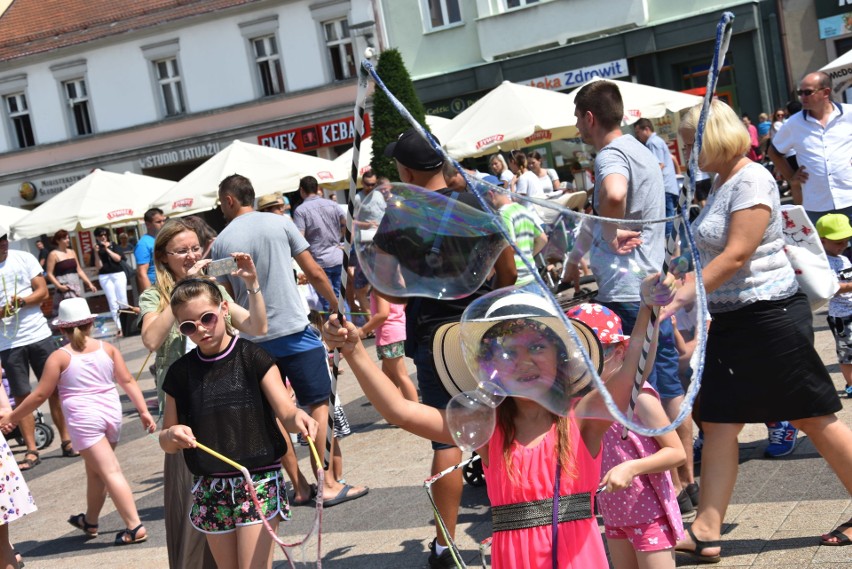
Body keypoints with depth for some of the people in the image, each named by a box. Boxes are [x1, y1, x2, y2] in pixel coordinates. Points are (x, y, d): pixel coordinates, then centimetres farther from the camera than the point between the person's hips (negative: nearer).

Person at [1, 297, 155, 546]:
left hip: (83, 419, -5)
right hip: (111, 413, 5)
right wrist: (143, 411, 7)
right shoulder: (107, 348, 5)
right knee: (95, 469, 21)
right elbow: (128, 381, 2)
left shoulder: (59, 357, -6)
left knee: (110, 472, -6)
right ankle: (90, 521, 38)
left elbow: (40, 395, -4)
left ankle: (134, 527, -13)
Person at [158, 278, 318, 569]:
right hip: (210, 488, 4)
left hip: (259, 481, -4)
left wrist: (297, 417, -36)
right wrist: (172, 436, -13)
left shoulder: (251, 357, -4)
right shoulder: (181, 372, 5)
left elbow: (285, 411, -12)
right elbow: (167, 443, 10)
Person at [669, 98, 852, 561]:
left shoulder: (752, 180, -15)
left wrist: (684, 296, -24)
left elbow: (737, 254, -23)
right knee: (718, 423, 4)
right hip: (732, 321, 9)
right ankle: (706, 531, 5)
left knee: (813, 418, 2)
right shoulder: (721, 182, 13)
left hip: (771, 317, -9)